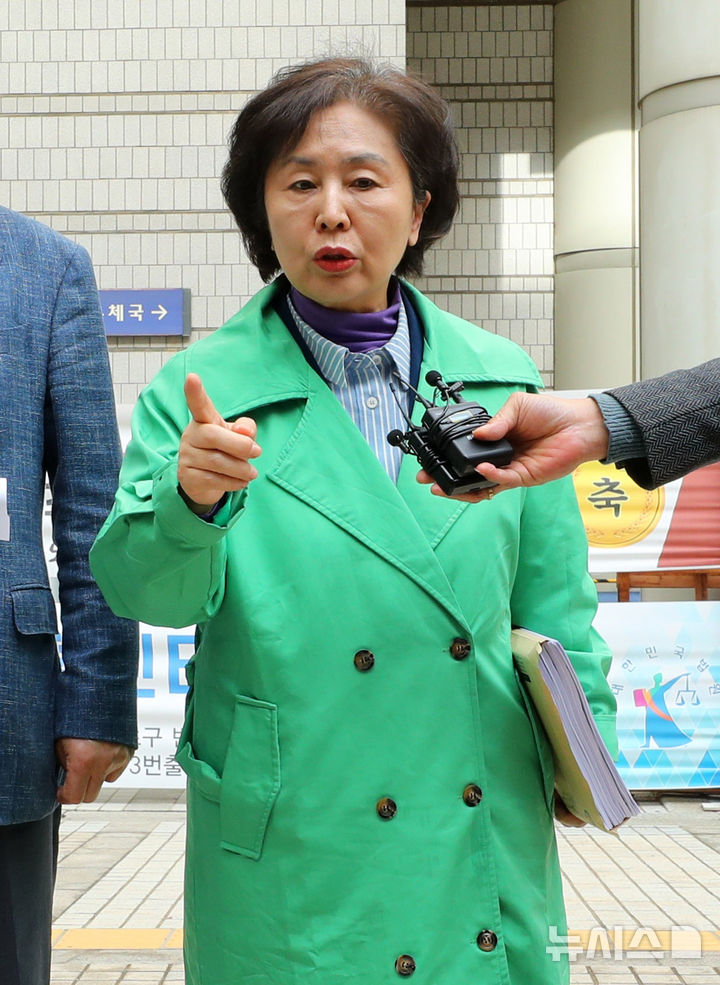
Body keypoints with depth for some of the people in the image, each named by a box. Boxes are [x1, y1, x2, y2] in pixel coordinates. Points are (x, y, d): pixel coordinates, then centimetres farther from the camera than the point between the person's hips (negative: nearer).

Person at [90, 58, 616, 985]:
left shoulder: (502, 380, 4)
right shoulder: (202, 390, -3)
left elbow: (553, 595, 12)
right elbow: (150, 591, -13)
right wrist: (188, 500, -31)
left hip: (487, 830, 3)